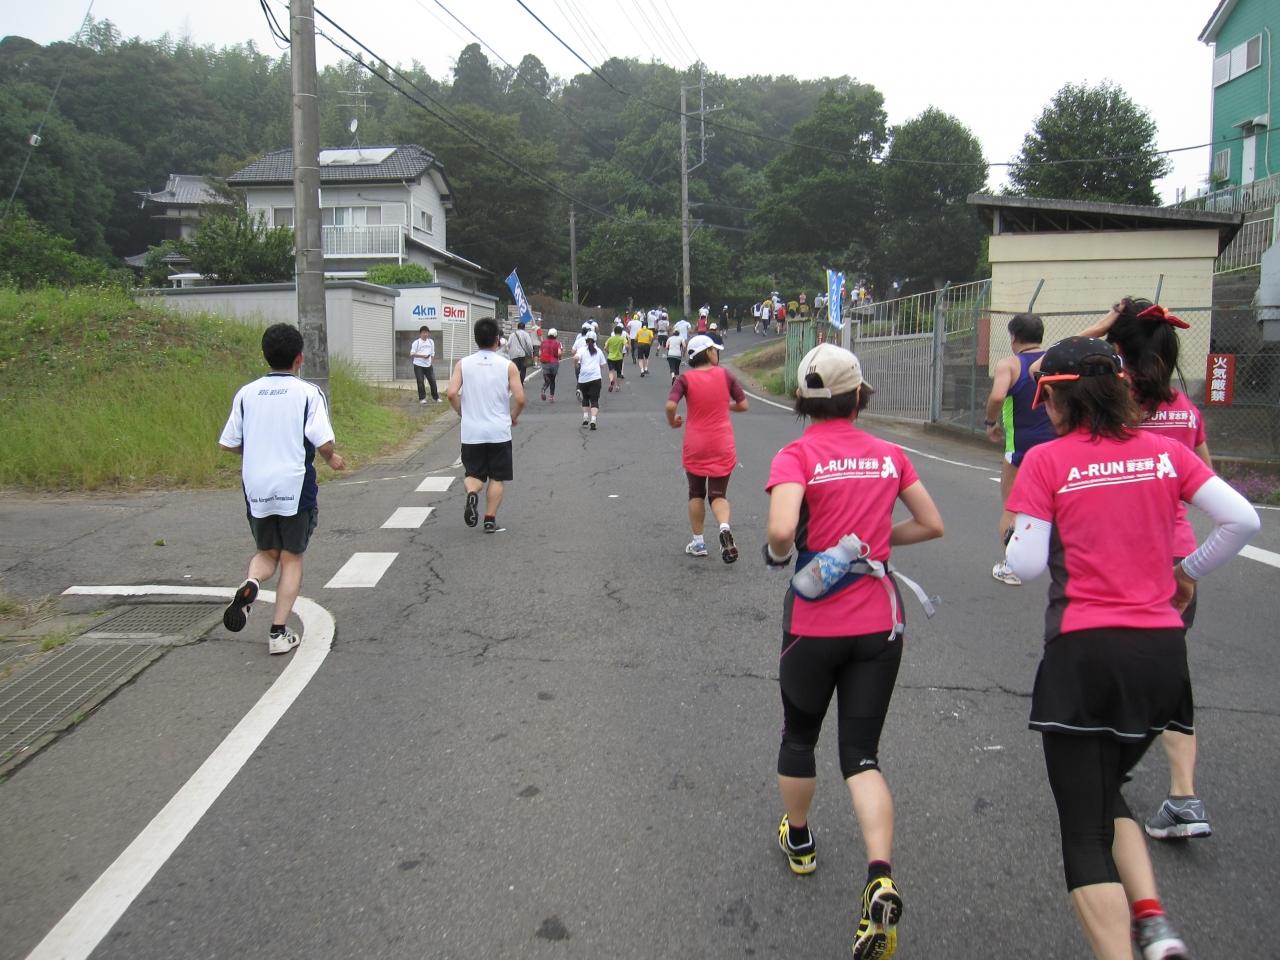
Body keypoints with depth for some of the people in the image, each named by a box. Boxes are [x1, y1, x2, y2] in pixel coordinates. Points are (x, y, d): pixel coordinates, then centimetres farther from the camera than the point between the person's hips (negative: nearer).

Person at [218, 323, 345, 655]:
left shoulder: (246, 393, 3)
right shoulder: (309, 393, -7)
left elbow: (229, 443, 5)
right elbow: (324, 443, -15)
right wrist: (332, 459, 8)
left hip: (256, 490, 3)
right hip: (295, 489, -3)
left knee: (266, 552, 21)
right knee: (291, 558, 11)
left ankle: (250, 584, -11)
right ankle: (279, 633, 9)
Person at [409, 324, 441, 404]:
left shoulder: (431, 342, 9)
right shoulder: (416, 342, -5)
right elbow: (412, 354, -9)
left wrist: (432, 364, 12)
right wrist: (422, 356, -18)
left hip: (428, 365, 4)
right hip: (419, 365, -4)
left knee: (432, 381, 2)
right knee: (420, 382, -2)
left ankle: (436, 397, 13)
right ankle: (422, 398, 8)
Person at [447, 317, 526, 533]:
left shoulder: (463, 364, 0)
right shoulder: (508, 366, -4)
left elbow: (451, 393, -10)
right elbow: (520, 399, -10)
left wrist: (463, 413, 8)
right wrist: (514, 417, 10)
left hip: (471, 432, 1)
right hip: (499, 432, -1)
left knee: (473, 474, 13)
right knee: (497, 477, 12)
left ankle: (471, 493, -17)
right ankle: (490, 518, 7)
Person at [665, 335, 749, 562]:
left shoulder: (685, 378, -6)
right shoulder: (725, 375, -2)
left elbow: (670, 406, -19)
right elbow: (743, 405, 2)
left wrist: (673, 422, 1)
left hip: (695, 447, 0)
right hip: (723, 446, 0)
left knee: (696, 494, 16)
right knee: (718, 494, 7)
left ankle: (698, 543, 18)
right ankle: (724, 527, -22)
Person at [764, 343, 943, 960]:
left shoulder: (798, 455, -11)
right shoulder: (889, 455, 2)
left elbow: (782, 528, -27)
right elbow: (931, 525, 10)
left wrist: (779, 553, -6)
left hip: (815, 625, -3)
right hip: (879, 624, 3)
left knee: (799, 734, 21)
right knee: (862, 754, 9)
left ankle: (797, 840, 42)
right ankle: (880, 881, -10)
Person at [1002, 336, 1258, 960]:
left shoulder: (1046, 461, -6)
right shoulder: (1165, 451, 5)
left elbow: (1026, 564, -10)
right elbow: (1242, 520, -1)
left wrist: (1018, 536, 11)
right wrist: (1189, 571, 13)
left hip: (1084, 652, -5)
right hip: (1162, 651, 5)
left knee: (1084, 831, 5)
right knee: (1104, 794, 26)